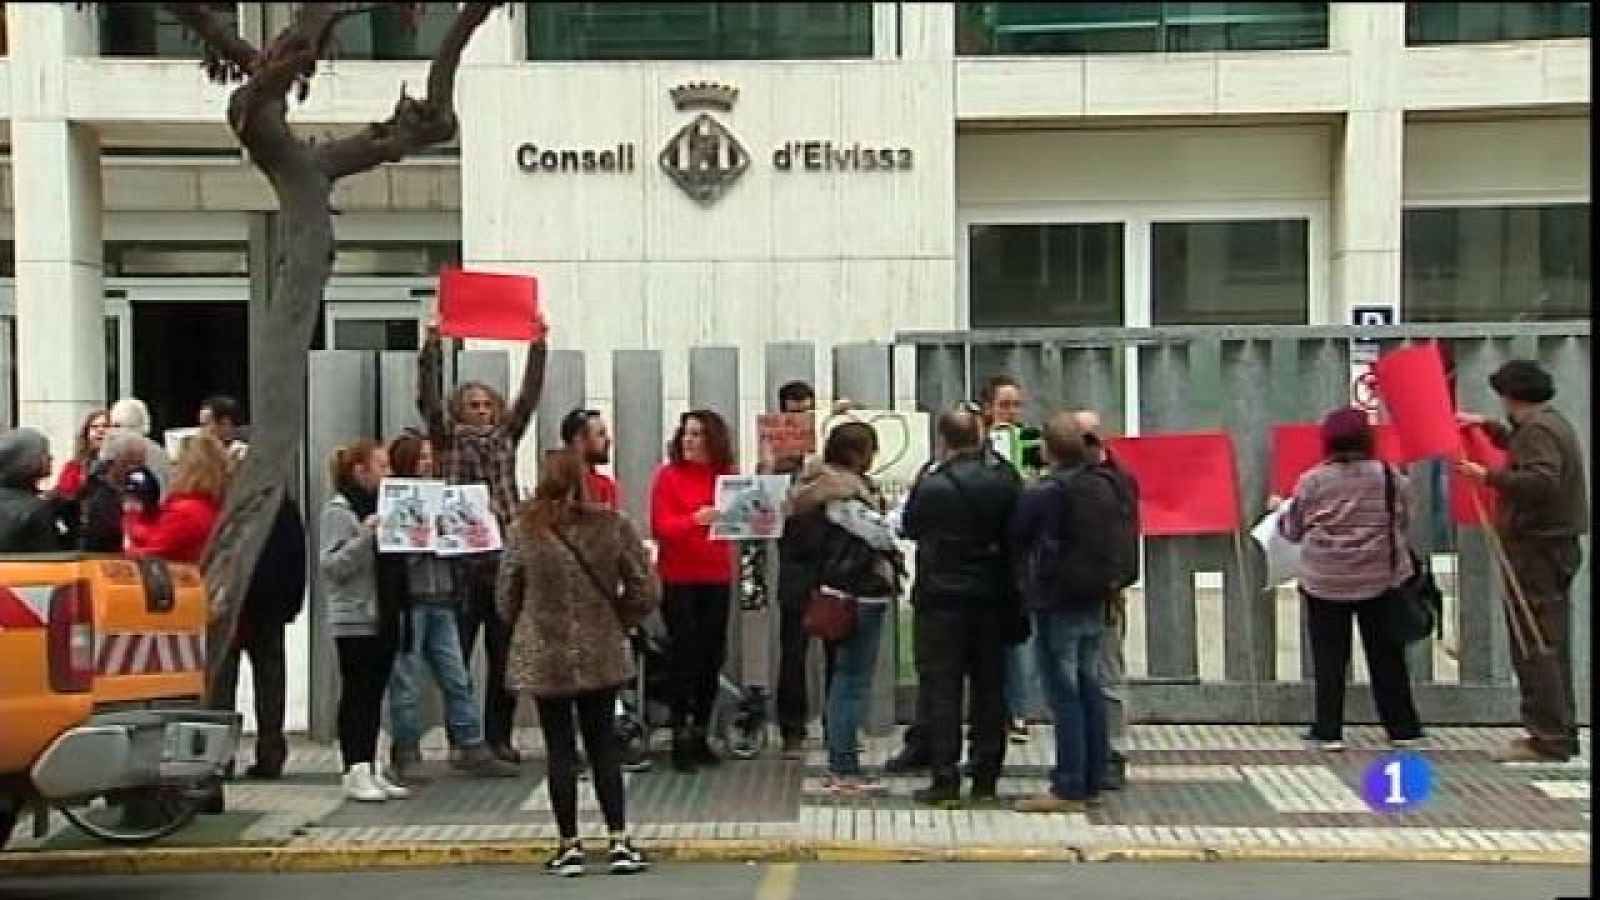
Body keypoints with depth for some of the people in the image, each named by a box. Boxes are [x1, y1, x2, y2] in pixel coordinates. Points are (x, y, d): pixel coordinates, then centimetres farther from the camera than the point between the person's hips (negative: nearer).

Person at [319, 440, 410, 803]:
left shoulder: (382, 505, 15)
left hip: (385, 616, 8)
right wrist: (365, 536, -26)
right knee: (356, 694, -3)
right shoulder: (338, 511, -9)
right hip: (354, 618, -8)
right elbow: (330, 564, -17)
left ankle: (371, 770, 14)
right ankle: (355, 773, 1)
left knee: (375, 694, 10)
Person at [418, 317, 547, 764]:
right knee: (457, 656, 0)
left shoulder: (506, 437, 16)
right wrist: (432, 341, -13)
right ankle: (460, 739, 7)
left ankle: (498, 737, 15)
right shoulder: (449, 438, 7)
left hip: (505, 557, 3)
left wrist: (539, 343, 3)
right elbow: (427, 397, -5)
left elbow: (529, 395, 10)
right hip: (461, 558, -3)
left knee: (504, 655, 7)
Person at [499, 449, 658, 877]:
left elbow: (506, 599, 0)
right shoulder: (612, 525, -7)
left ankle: (570, 848, 11)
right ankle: (619, 843, 9)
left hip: (544, 656, -1)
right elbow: (646, 591, -4)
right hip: (601, 654, 1)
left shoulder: (524, 531, -9)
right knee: (603, 745, 12)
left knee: (560, 749, 7)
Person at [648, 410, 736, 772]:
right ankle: (680, 737, 5)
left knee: (712, 656, 7)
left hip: (717, 578, 4)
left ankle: (700, 735, 18)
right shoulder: (668, 475, -5)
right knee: (684, 656, -3)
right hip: (678, 579, -4)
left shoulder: (727, 476, 5)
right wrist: (696, 518, -28)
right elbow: (660, 527, -12)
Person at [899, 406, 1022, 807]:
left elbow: (908, 527, 2)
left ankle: (945, 781, 0)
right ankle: (985, 780, 13)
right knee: (989, 688, 10)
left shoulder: (931, 483, -12)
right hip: (992, 599, 4)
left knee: (940, 688, 2)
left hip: (941, 598, -4)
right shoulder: (1004, 480, -2)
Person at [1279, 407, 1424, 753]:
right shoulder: (1390, 477, -5)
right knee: (1386, 656, 11)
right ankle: (1402, 728, 18)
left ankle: (1328, 731, 7)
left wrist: (1279, 513, 24)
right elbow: (1404, 521, 7)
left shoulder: (1311, 481, -8)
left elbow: (1292, 531, 2)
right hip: (1381, 580, 1)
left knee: (1329, 657, 7)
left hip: (1325, 581, -1)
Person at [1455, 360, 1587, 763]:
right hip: (1556, 546, 10)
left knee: (1533, 646, -8)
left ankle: (1548, 739, -7)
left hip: (1535, 548, -10)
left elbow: (1542, 481, -30)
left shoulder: (1537, 429, -16)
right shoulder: (1553, 423, 16)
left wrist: (1489, 477, -27)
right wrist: (1489, 426, 37)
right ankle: (1560, 734, 21)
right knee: (1552, 645, 15)